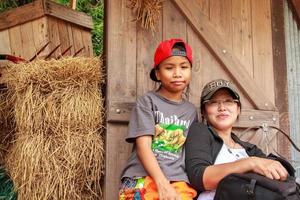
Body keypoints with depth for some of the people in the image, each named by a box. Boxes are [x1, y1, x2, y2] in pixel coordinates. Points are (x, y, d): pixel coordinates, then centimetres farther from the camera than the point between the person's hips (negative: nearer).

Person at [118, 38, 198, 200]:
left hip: (178, 181, 3)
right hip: (143, 178, -3)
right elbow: (143, 146, -5)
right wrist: (162, 184, -15)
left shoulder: (191, 110, 17)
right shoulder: (147, 101, 4)